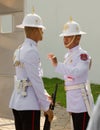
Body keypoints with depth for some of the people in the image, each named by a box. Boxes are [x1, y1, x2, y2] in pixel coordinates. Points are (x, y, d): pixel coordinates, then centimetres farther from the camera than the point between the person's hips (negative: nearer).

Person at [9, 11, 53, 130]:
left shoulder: (20, 50, 14)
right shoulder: (31, 51, -15)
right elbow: (36, 81, -17)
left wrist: (44, 95, 20)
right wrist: (46, 107, -12)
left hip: (17, 102, 9)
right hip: (29, 104, -9)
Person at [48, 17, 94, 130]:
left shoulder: (83, 55, -11)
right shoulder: (68, 55, 15)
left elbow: (77, 72, -29)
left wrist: (57, 64, -38)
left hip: (82, 101, -9)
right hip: (73, 102, 9)